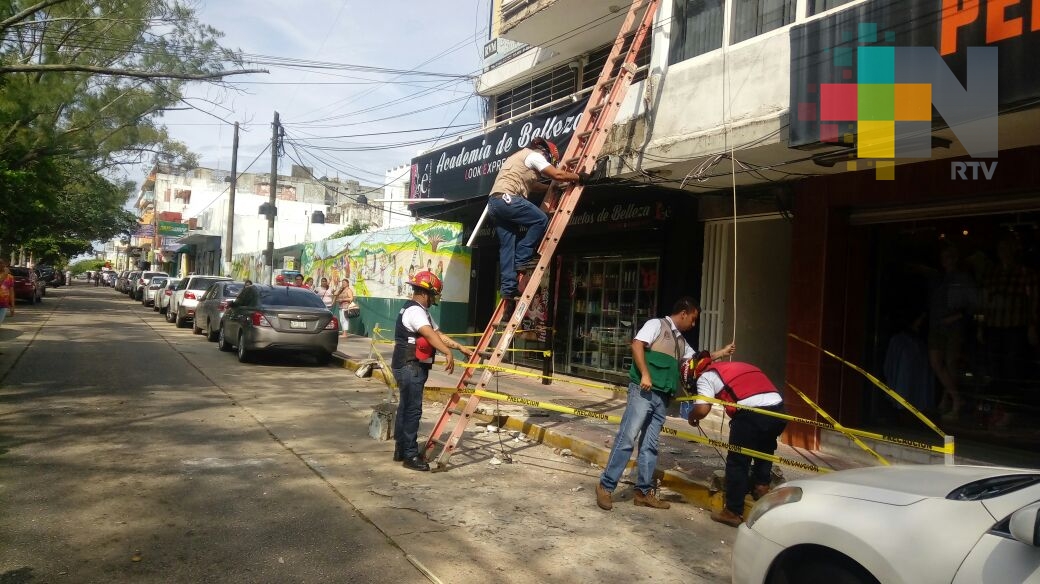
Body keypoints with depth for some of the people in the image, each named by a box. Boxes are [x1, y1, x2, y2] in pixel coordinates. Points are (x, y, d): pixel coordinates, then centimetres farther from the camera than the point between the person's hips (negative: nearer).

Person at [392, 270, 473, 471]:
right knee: (412, 410, -8)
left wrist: (460, 347, 16)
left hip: (412, 367, 11)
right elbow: (430, 334, -32)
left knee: (405, 408, 15)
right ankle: (410, 456, -4)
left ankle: (401, 450, 23)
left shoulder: (421, 311, 19)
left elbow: (438, 333, 20)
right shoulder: (414, 311, -17)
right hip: (411, 368, -11)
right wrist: (448, 352, -43)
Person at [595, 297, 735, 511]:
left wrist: (721, 353, 33)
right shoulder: (656, 324, 1)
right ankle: (605, 486, -6)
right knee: (627, 438, -10)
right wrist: (645, 374, -20)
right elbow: (637, 345, -12)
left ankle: (644, 492, 16)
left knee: (650, 445, 9)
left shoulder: (681, 341, 25)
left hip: (662, 397, 8)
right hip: (644, 391, -8)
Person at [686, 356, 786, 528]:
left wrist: (691, 417, 19)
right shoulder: (738, 366, 31)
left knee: (737, 462, 7)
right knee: (765, 450, 33)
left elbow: (702, 409, -2)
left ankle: (733, 512, 13)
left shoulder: (706, 376, 10)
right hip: (778, 408, 7)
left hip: (751, 413, -6)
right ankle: (761, 485, 31)